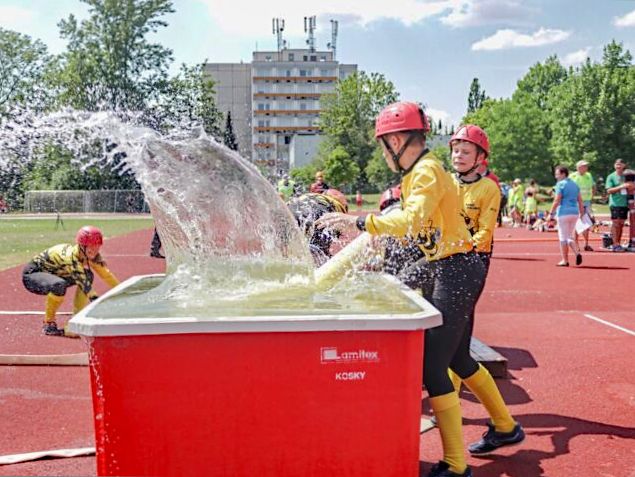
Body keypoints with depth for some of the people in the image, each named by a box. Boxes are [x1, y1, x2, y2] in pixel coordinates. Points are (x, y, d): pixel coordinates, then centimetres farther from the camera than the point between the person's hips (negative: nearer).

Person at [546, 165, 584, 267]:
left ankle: (565, 260, 4)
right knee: (569, 236, 16)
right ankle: (577, 253, -6)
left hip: (563, 213, -7)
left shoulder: (561, 184, -7)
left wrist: (551, 213, -11)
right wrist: (582, 213, 16)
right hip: (575, 213, 7)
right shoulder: (575, 184, 14)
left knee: (563, 237, 1)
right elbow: (580, 201, 13)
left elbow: (557, 201, -13)